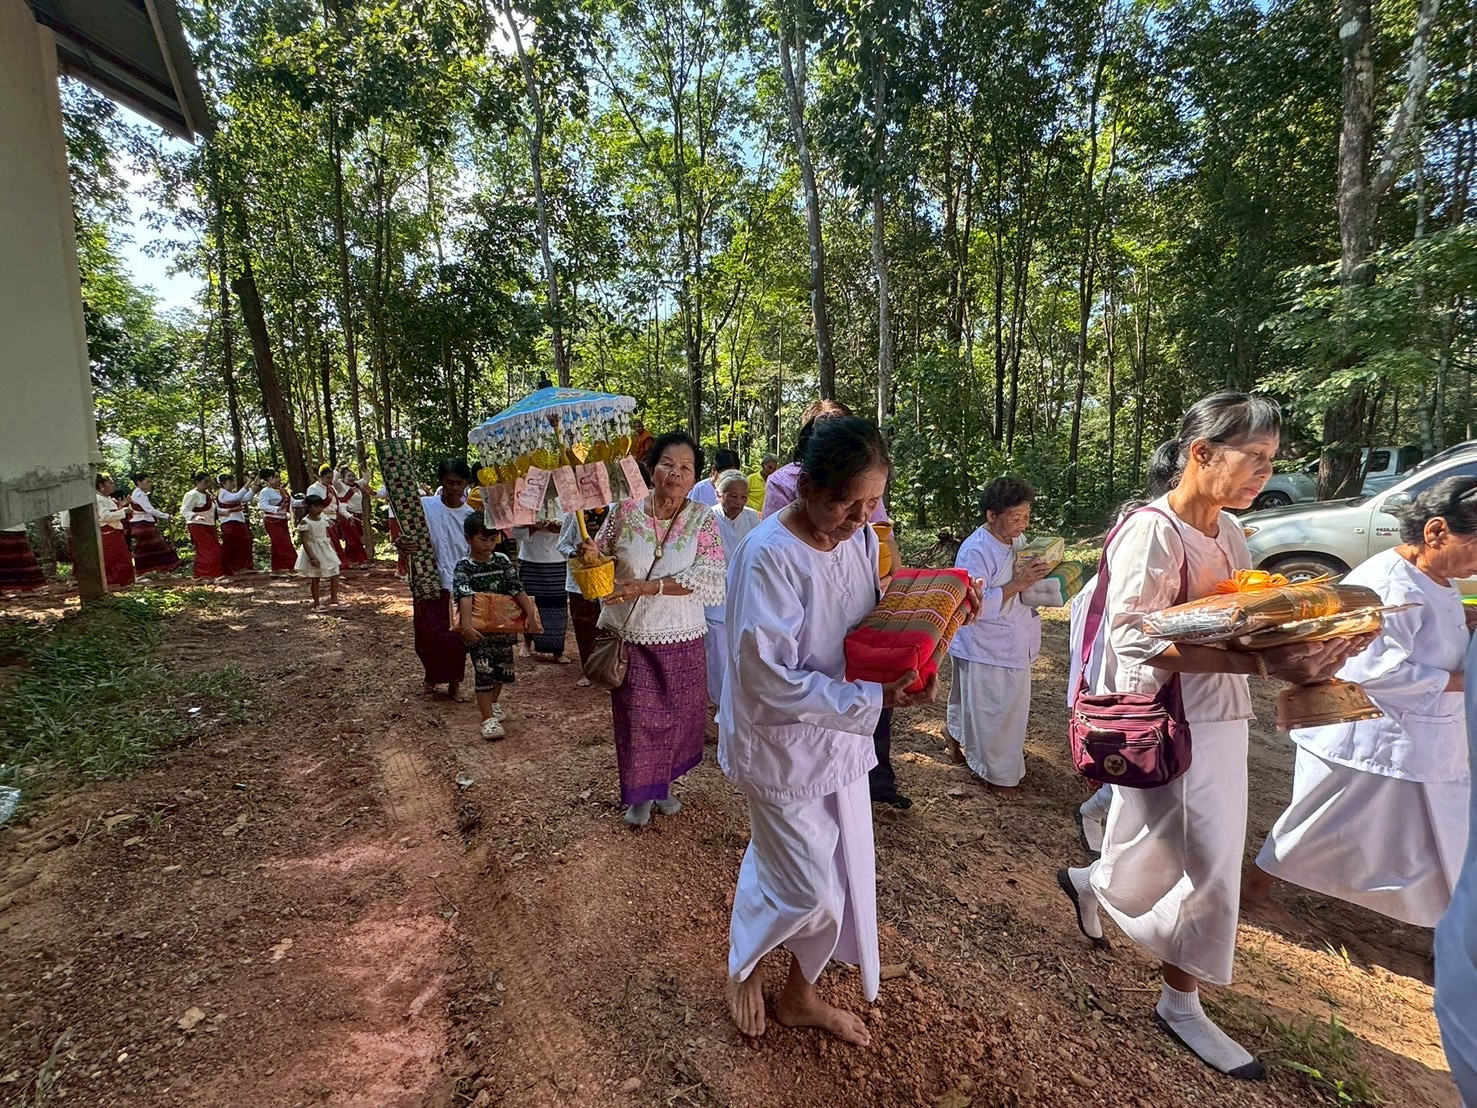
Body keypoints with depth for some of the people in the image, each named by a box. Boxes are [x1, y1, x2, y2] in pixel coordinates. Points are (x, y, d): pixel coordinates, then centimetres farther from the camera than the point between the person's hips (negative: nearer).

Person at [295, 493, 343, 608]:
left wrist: (333, 550, 10)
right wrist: (312, 557, -21)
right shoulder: (305, 522, -15)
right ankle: (316, 603, 14)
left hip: (326, 550, 6)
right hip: (313, 551, -6)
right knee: (315, 578, 4)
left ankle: (333, 599, 14)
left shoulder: (323, 519, 5)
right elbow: (304, 541, -17)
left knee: (335, 574, 4)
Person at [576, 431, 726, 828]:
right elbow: (600, 561, 8)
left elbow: (712, 580, -21)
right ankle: (639, 793, 34)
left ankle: (663, 784, 44)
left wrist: (646, 586, -27)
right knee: (634, 718, 10)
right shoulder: (624, 512, -5)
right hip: (628, 636, 0)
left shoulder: (703, 520, -9)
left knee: (676, 716, 17)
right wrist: (590, 554, -18)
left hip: (681, 640, 0)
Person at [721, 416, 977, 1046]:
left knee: (846, 876, 18)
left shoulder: (861, 537, -5)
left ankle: (799, 995, 45)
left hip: (842, 737, 7)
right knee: (809, 889, 6)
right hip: (782, 742, -6)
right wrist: (871, 700, -26)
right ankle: (743, 967, 41)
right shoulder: (767, 555, -27)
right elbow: (770, 680, -26)